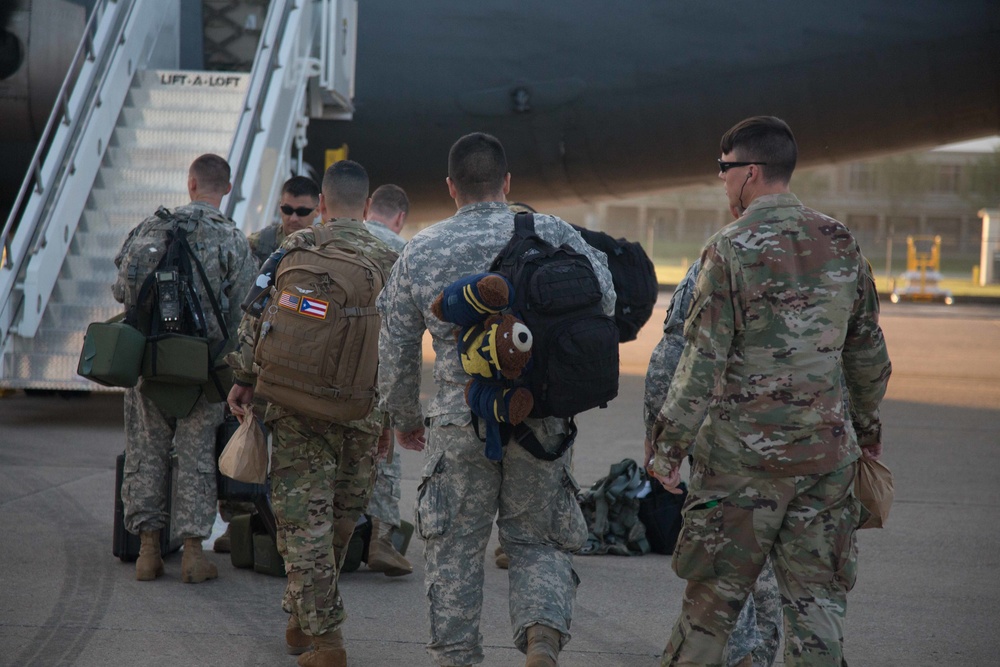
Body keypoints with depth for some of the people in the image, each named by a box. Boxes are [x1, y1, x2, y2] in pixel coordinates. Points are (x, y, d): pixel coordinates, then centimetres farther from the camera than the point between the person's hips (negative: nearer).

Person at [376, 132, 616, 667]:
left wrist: (404, 417, 23)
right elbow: (604, 301, -2)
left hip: (458, 422, 0)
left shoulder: (420, 251, 3)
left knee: (454, 551, 11)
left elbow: (395, 348, 9)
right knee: (537, 542, 11)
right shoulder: (552, 234, -1)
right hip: (539, 418, 0)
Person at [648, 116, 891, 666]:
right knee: (816, 599, 7)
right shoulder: (842, 245, 6)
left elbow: (704, 358, -13)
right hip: (825, 453, 4)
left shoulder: (730, 250, -10)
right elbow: (867, 353, 15)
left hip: (743, 456, -4)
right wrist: (867, 422, 29)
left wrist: (669, 444, -7)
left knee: (712, 597, 7)